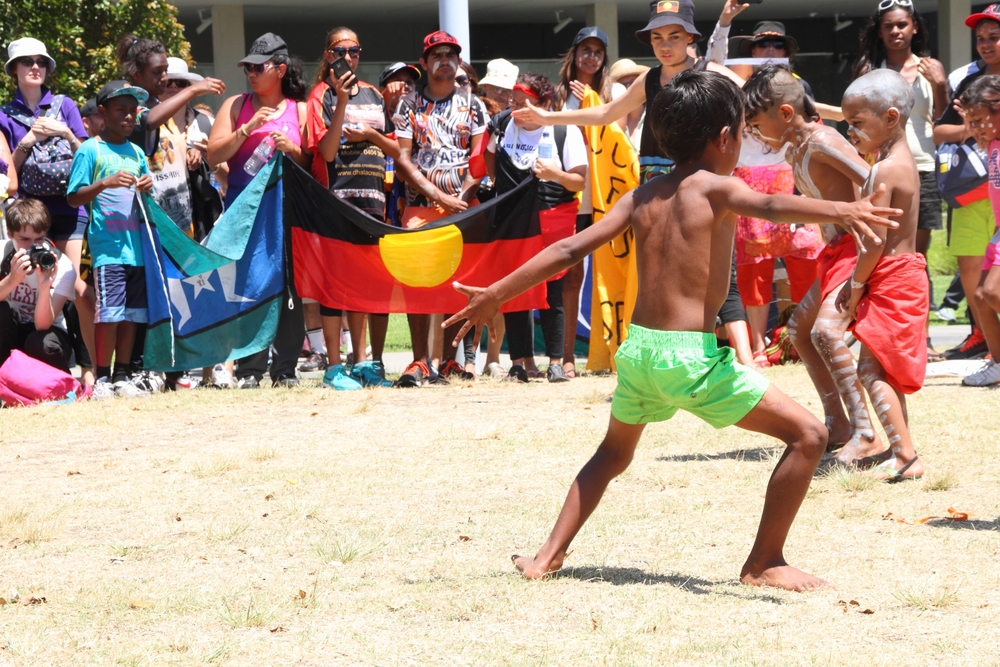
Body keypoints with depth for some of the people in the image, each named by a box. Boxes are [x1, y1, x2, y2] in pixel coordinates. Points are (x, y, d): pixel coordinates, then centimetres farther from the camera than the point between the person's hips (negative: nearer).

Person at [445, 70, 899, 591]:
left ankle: (549, 554, 27)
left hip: (637, 349, 7)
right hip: (690, 353, -7)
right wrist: (839, 210, -43)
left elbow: (568, 249, 12)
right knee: (807, 435, 0)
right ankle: (764, 563, 3)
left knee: (614, 453, 34)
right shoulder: (715, 188, -4)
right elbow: (769, 206, -27)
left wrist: (495, 295, 19)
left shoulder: (641, 197, 12)